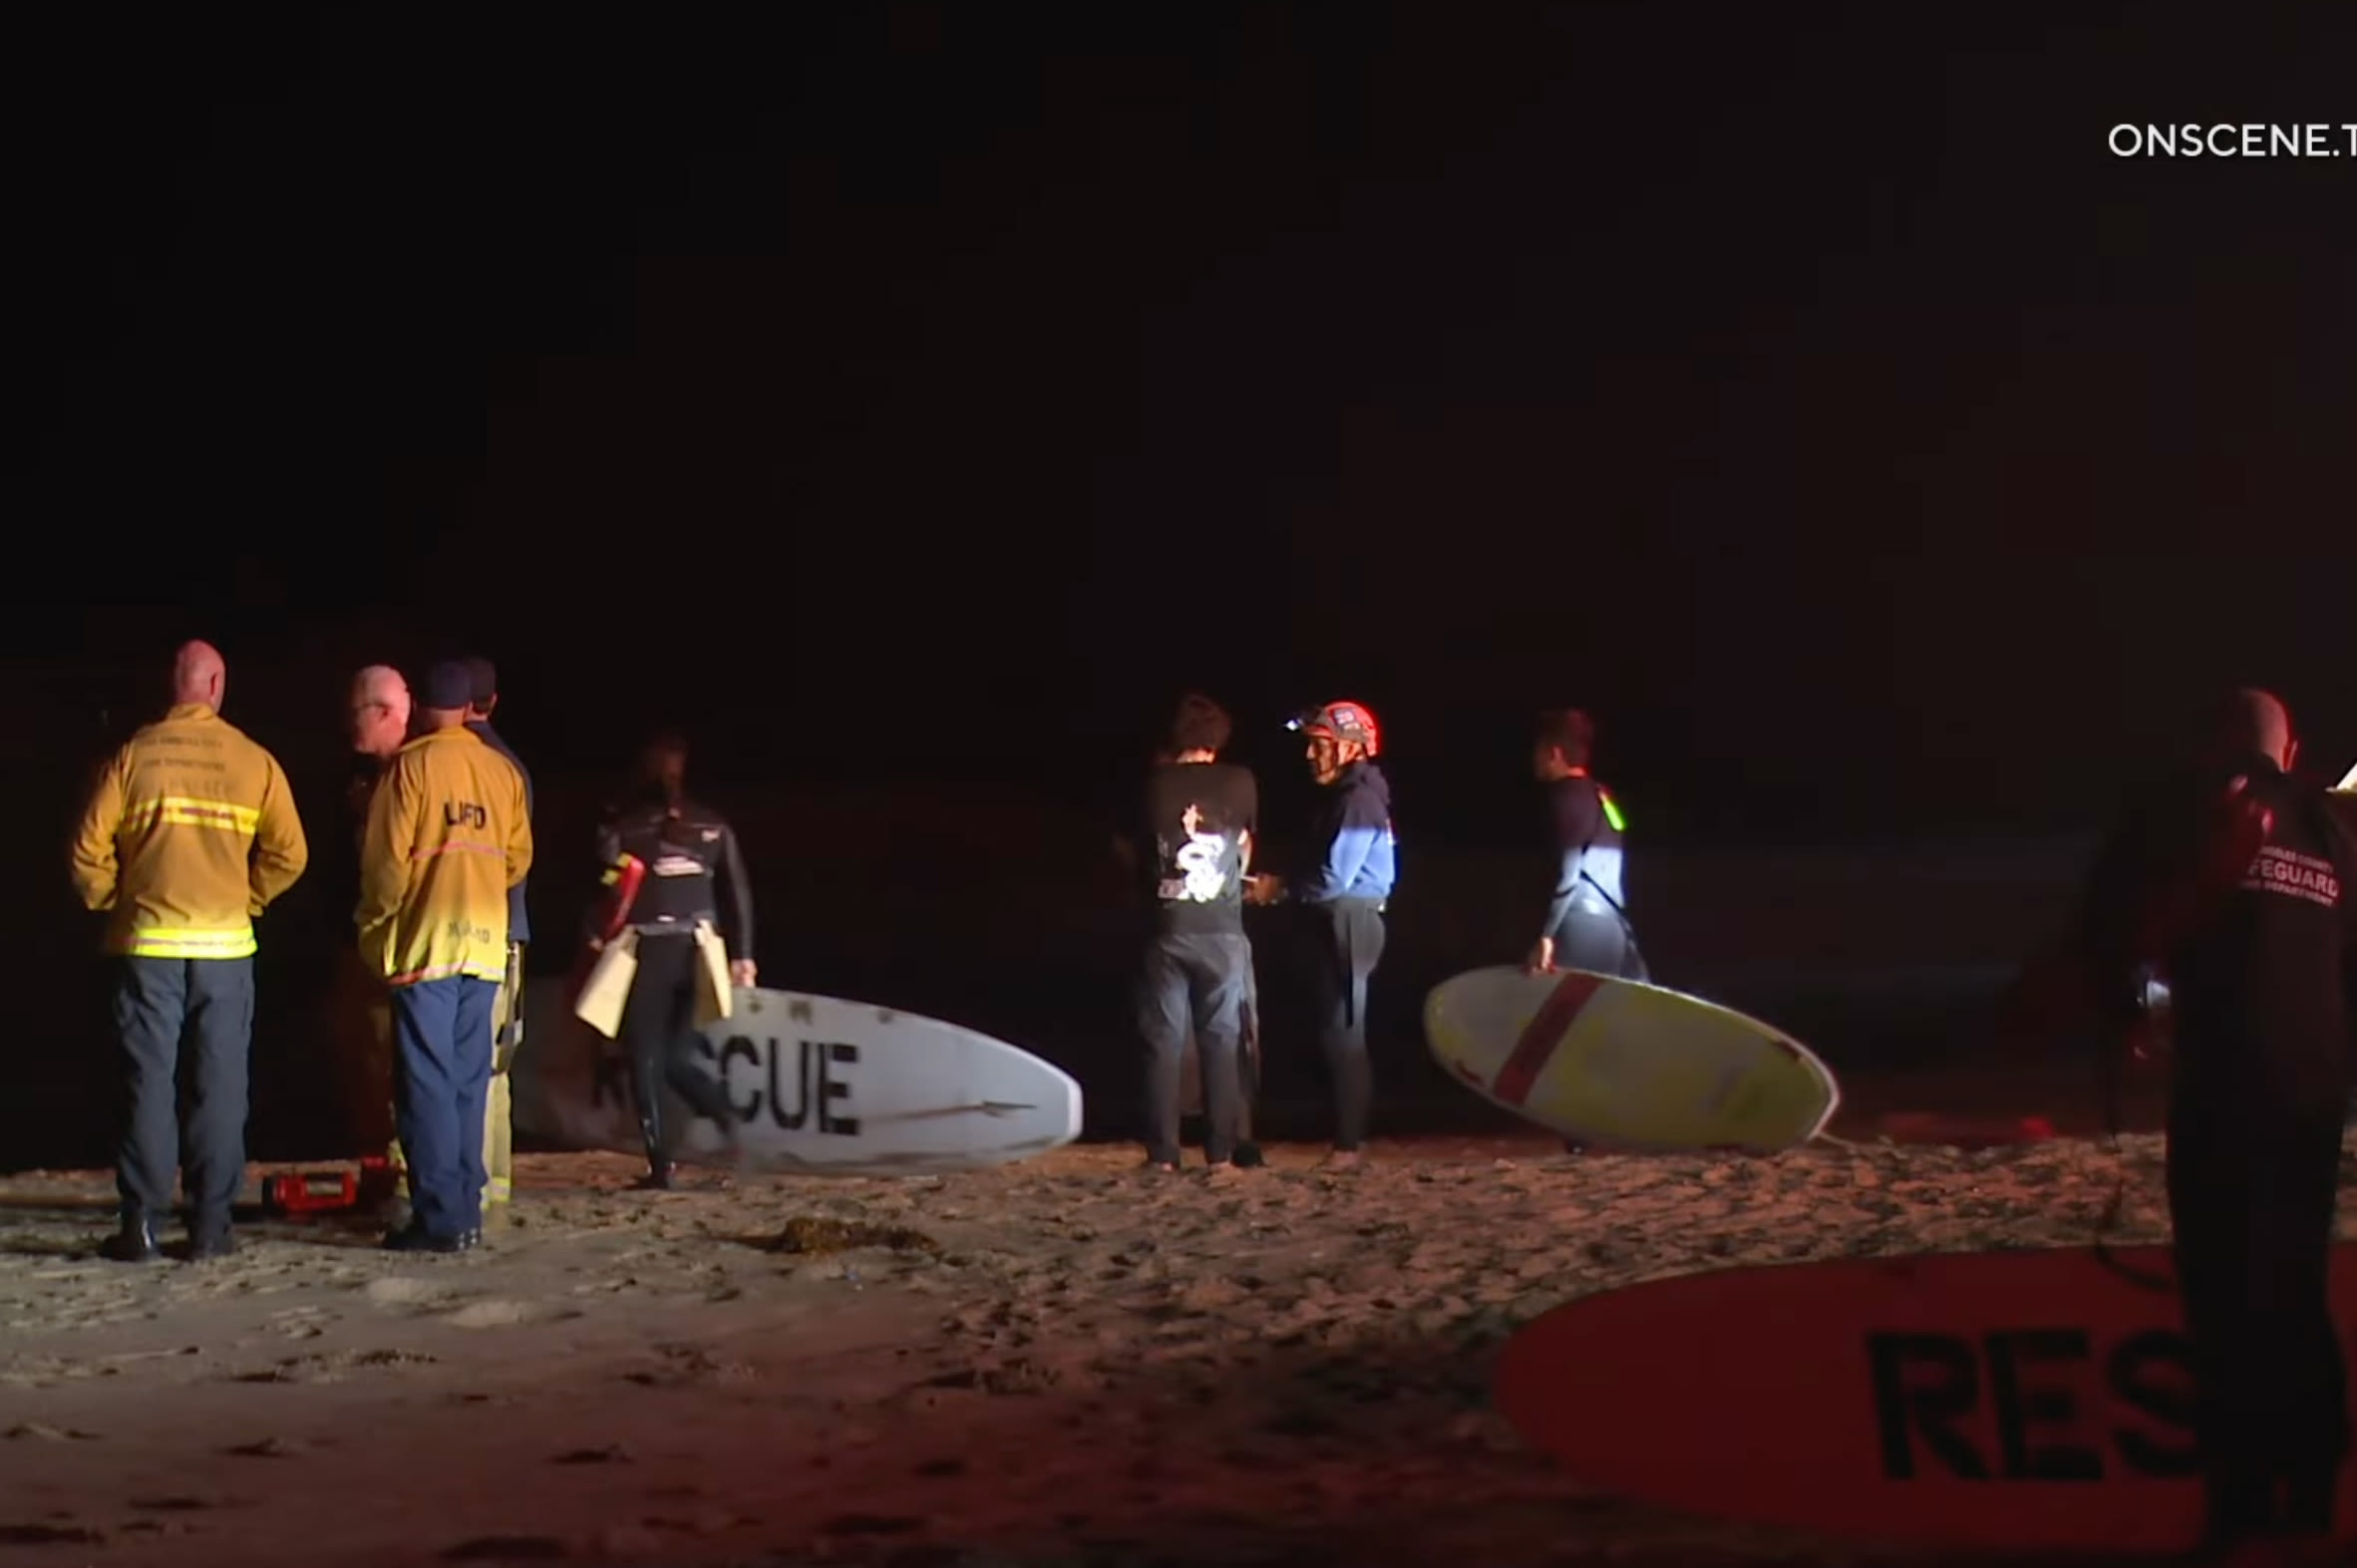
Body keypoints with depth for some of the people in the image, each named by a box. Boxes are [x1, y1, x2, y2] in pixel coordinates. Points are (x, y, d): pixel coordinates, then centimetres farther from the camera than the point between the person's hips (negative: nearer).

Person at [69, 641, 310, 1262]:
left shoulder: (134, 755, -2)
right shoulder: (254, 762, 0)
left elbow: (90, 850, -4)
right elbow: (287, 854, -1)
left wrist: (111, 904, 13)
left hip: (148, 942, 0)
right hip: (225, 943, 0)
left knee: (150, 1083, 4)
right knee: (220, 1086, 6)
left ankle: (140, 1225, 4)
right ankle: (210, 1224, 6)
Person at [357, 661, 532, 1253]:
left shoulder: (411, 765, -7)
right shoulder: (503, 770, 7)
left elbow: (386, 859, -8)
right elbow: (517, 859, 10)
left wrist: (374, 923, 6)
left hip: (426, 939, -5)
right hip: (485, 940, 5)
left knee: (428, 1081, -3)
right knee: (469, 1081, 10)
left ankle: (441, 1217, -7)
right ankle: (467, 1210, 11)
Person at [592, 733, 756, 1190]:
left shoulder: (621, 825, -3)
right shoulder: (712, 826, 7)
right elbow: (737, 892, 5)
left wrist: (594, 943, 3)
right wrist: (742, 954, 8)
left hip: (643, 954, -3)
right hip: (693, 953, 4)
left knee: (646, 1060, 4)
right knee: (676, 1056, 16)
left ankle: (660, 1165, -3)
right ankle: (722, 1112, -13)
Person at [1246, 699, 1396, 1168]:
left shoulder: (1360, 800, -16)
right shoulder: (1344, 797, 16)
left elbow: (1335, 878, -21)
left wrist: (1280, 889, -10)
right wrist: (1281, 886, 4)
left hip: (1351, 923, -10)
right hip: (1338, 923, 10)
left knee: (1343, 1032, -8)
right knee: (1338, 1030, 13)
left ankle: (1348, 1142, -6)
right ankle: (1348, 1131, 18)